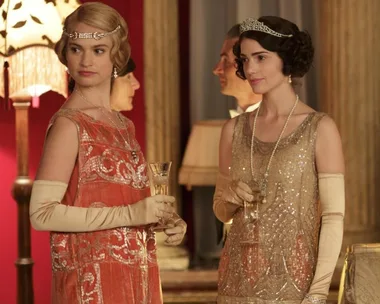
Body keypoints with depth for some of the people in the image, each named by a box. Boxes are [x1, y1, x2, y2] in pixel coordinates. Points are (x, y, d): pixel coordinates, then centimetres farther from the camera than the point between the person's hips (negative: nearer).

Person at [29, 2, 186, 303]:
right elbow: (42, 213, -18)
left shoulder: (124, 126, 11)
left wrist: (165, 222, 3)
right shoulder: (69, 124, -11)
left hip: (134, 276, 7)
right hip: (92, 279, -7)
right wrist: (129, 214, -21)